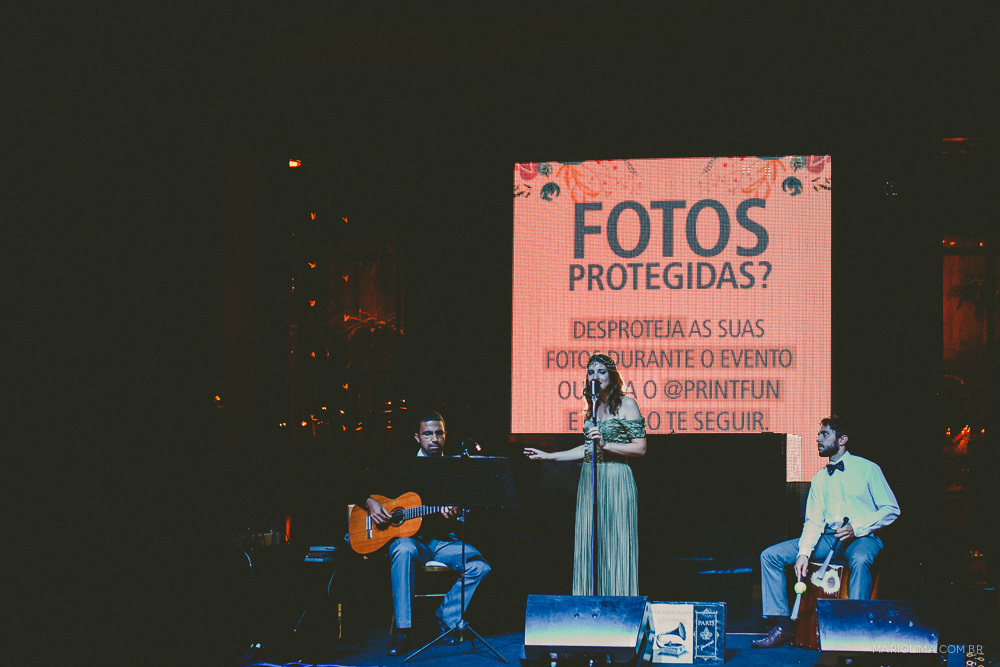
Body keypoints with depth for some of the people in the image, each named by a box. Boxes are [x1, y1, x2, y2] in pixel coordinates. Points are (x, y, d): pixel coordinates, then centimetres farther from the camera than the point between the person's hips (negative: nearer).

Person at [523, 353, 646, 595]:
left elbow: (640, 448, -7)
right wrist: (548, 456, 21)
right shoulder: (592, 407, 15)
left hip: (615, 480, -6)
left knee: (615, 545, -7)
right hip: (589, 479, 6)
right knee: (589, 546, 3)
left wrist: (605, 444, -17)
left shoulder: (626, 404, -3)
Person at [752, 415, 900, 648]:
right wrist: (804, 552, -11)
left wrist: (856, 528, -17)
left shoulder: (867, 469, 2)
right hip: (827, 538, 6)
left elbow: (891, 510, -4)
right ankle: (782, 626, -10)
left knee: (859, 560, -43)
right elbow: (813, 521, 9)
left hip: (862, 538, -6)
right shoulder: (819, 478, 17)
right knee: (769, 556, -9)